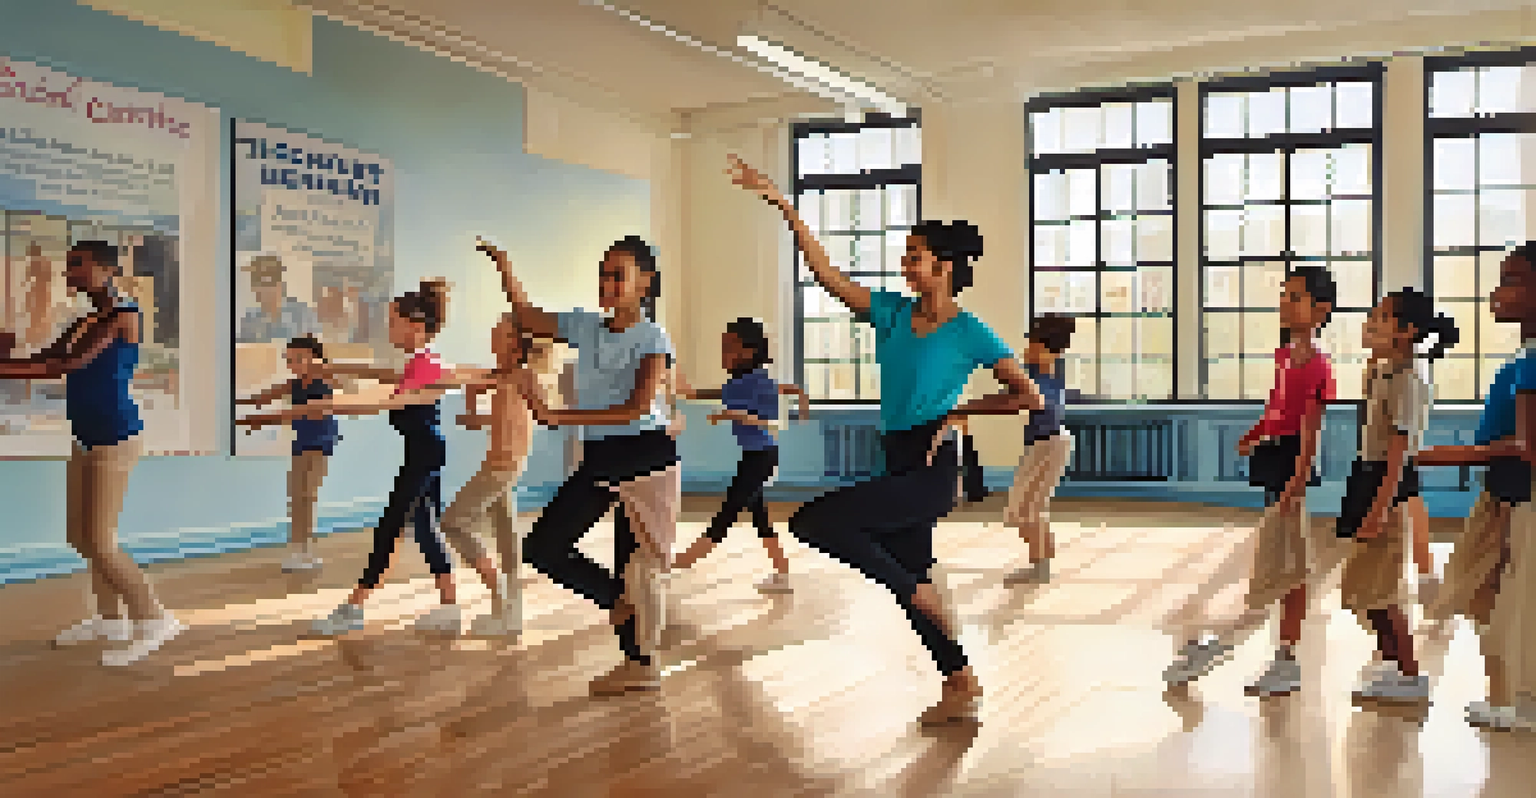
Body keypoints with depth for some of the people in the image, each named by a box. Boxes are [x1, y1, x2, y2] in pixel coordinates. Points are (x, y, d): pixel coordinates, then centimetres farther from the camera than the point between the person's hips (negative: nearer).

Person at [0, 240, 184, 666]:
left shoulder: (124, 316, -11)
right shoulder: (87, 321, 15)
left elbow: (70, 364, -20)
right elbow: (45, 361, 16)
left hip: (115, 437, -9)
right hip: (88, 437, 9)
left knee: (98, 540, -9)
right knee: (80, 535, 13)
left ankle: (153, 619, 0)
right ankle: (110, 618, 25)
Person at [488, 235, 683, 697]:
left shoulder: (653, 340, -12)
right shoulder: (586, 328, 6)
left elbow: (636, 409, -22)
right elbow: (526, 316, 13)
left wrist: (562, 417, -26)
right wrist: (504, 267, -1)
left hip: (644, 456, -6)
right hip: (597, 456, 7)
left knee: (638, 563, 1)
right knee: (543, 548, 3)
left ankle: (643, 663, 17)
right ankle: (620, 602, 21)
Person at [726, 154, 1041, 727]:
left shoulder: (969, 333, -8)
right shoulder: (892, 313, 7)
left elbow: (1029, 396, -6)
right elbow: (826, 273, 1)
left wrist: (961, 412, -7)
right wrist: (782, 204, -4)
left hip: (930, 471, -7)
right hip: (898, 467, 7)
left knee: (814, 521, -18)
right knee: (910, 580, 13)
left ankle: (917, 593, -4)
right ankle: (962, 689, 27)